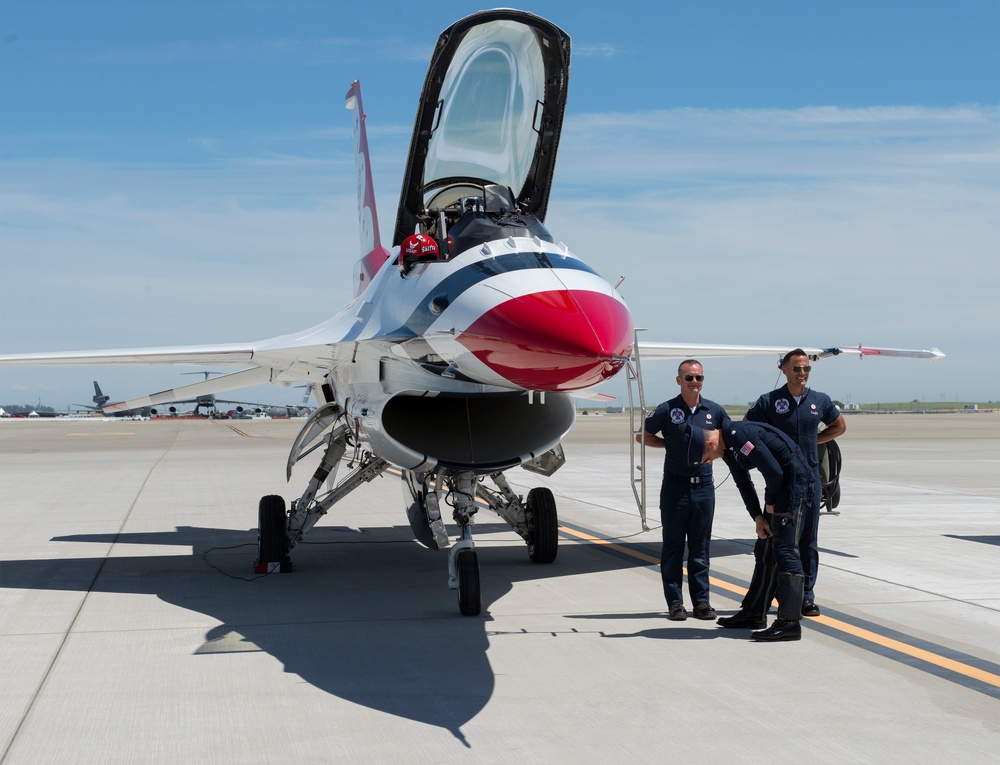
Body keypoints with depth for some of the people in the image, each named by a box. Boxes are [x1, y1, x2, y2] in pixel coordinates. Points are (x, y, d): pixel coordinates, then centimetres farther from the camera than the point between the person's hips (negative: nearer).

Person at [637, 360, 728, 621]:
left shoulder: (714, 411, 6)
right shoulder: (667, 410, -2)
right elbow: (643, 436, 7)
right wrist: (670, 443, -1)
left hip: (703, 485, 2)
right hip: (675, 485, -2)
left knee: (700, 546, 8)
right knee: (673, 546, 2)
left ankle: (701, 600, 14)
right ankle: (675, 602, 8)